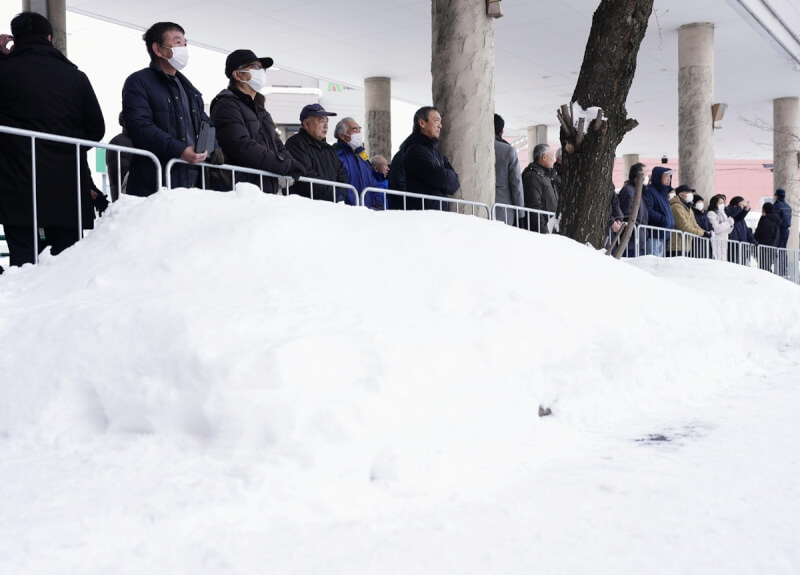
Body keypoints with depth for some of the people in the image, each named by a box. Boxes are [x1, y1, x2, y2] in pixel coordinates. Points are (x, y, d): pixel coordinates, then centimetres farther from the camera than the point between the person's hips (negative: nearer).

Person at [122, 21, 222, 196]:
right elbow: (140, 127, -14)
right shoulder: (138, 82, 0)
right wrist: (179, 150, -24)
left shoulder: (187, 86, 26)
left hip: (193, 180, 7)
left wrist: (214, 150, 5)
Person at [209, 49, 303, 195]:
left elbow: (277, 144, 25)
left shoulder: (260, 109, 25)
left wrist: (292, 165, 1)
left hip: (268, 188, 9)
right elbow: (242, 147, -18)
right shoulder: (227, 105, -6)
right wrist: (286, 166, -15)